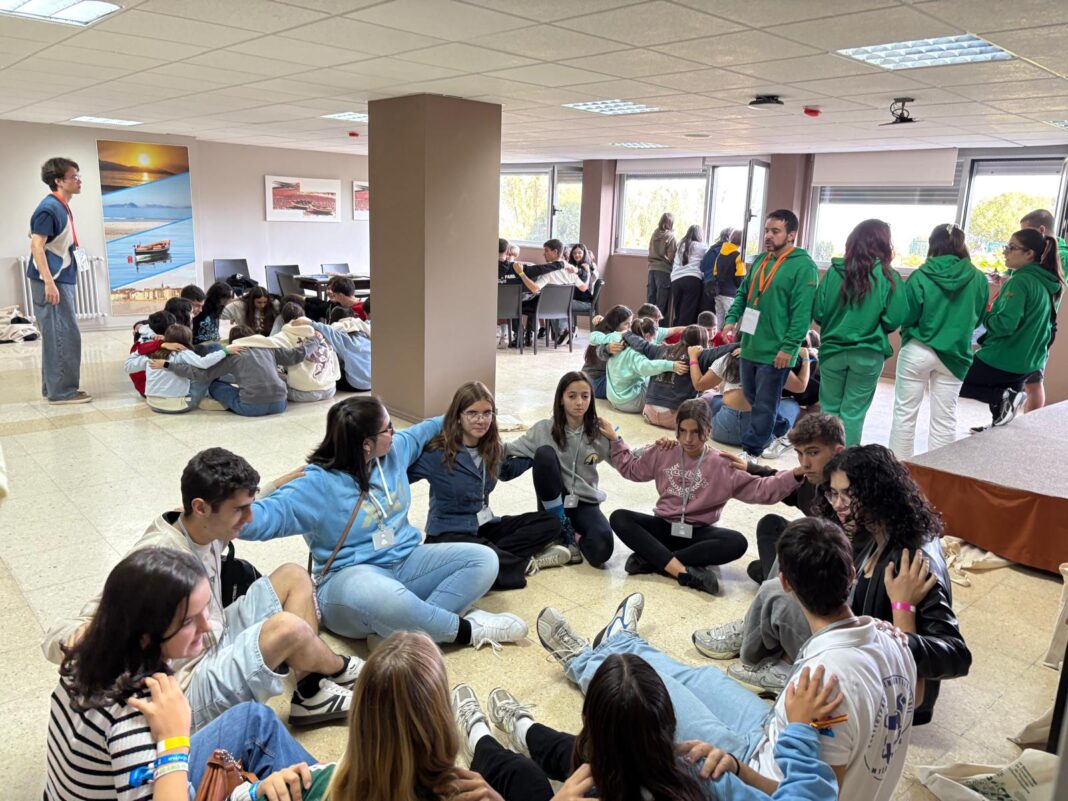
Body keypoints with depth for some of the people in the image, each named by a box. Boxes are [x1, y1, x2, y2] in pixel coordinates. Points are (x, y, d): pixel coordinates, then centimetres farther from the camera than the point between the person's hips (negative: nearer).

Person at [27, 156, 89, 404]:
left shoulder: (62, 207, 14)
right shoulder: (49, 208, -14)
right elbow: (36, 245, -19)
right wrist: (49, 282, -24)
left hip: (63, 280, 10)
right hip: (52, 282, -10)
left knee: (57, 337, 12)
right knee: (65, 337, -8)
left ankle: (54, 387, 19)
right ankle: (61, 391, -3)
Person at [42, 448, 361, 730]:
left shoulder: (207, 530, -6)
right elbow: (57, 639, -28)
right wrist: (79, 636, -50)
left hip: (217, 646, 9)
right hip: (191, 692, -9)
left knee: (294, 576, 2)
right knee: (290, 628, -28)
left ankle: (310, 695, 2)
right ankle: (340, 669, 7)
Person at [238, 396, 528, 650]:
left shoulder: (394, 451, 4)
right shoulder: (318, 483, -17)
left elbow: (418, 433, 26)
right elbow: (267, 514, -28)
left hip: (406, 562, 7)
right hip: (352, 575, -7)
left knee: (483, 559, -11)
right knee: (376, 597, -44)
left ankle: (412, 630, -27)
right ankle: (466, 629, -22)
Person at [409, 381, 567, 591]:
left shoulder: (493, 448, 2)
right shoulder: (436, 453, -17)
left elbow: (506, 471, 25)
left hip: (485, 526, 7)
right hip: (448, 534, -7)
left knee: (549, 522, -4)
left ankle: (497, 556, -18)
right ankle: (527, 563, -15)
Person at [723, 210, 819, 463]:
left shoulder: (804, 266, -12)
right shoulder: (760, 260, 12)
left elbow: (802, 312, -17)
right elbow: (743, 293, 19)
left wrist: (789, 347, -21)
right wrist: (732, 318, 2)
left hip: (775, 352, -8)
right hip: (751, 346, 8)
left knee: (764, 405, 1)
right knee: (752, 398, 17)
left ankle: (751, 451, 10)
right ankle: (766, 439, 34)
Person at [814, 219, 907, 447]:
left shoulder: (835, 271, -5)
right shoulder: (888, 276, -7)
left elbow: (818, 313, -3)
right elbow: (894, 320, -7)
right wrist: (875, 327, 13)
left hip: (832, 350, 1)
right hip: (868, 355, -1)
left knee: (829, 410, 13)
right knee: (853, 413, 7)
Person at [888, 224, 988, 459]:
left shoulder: (921, 276, -13)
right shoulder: (978, 279, -3)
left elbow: (906, 317, -8)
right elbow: (979, 317, 9)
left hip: (918, 351, -2)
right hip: (955, 354, 3)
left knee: (905, 413, 10)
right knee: (945, 419, 12)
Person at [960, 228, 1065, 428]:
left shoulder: (1020, 281, -21)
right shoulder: (1047, 283, 6)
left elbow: (1005, 324, -29)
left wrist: (984, 316, -10)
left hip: (1003, 361, -9)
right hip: (1029, 362, 9)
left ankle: (1003, 397, -6)